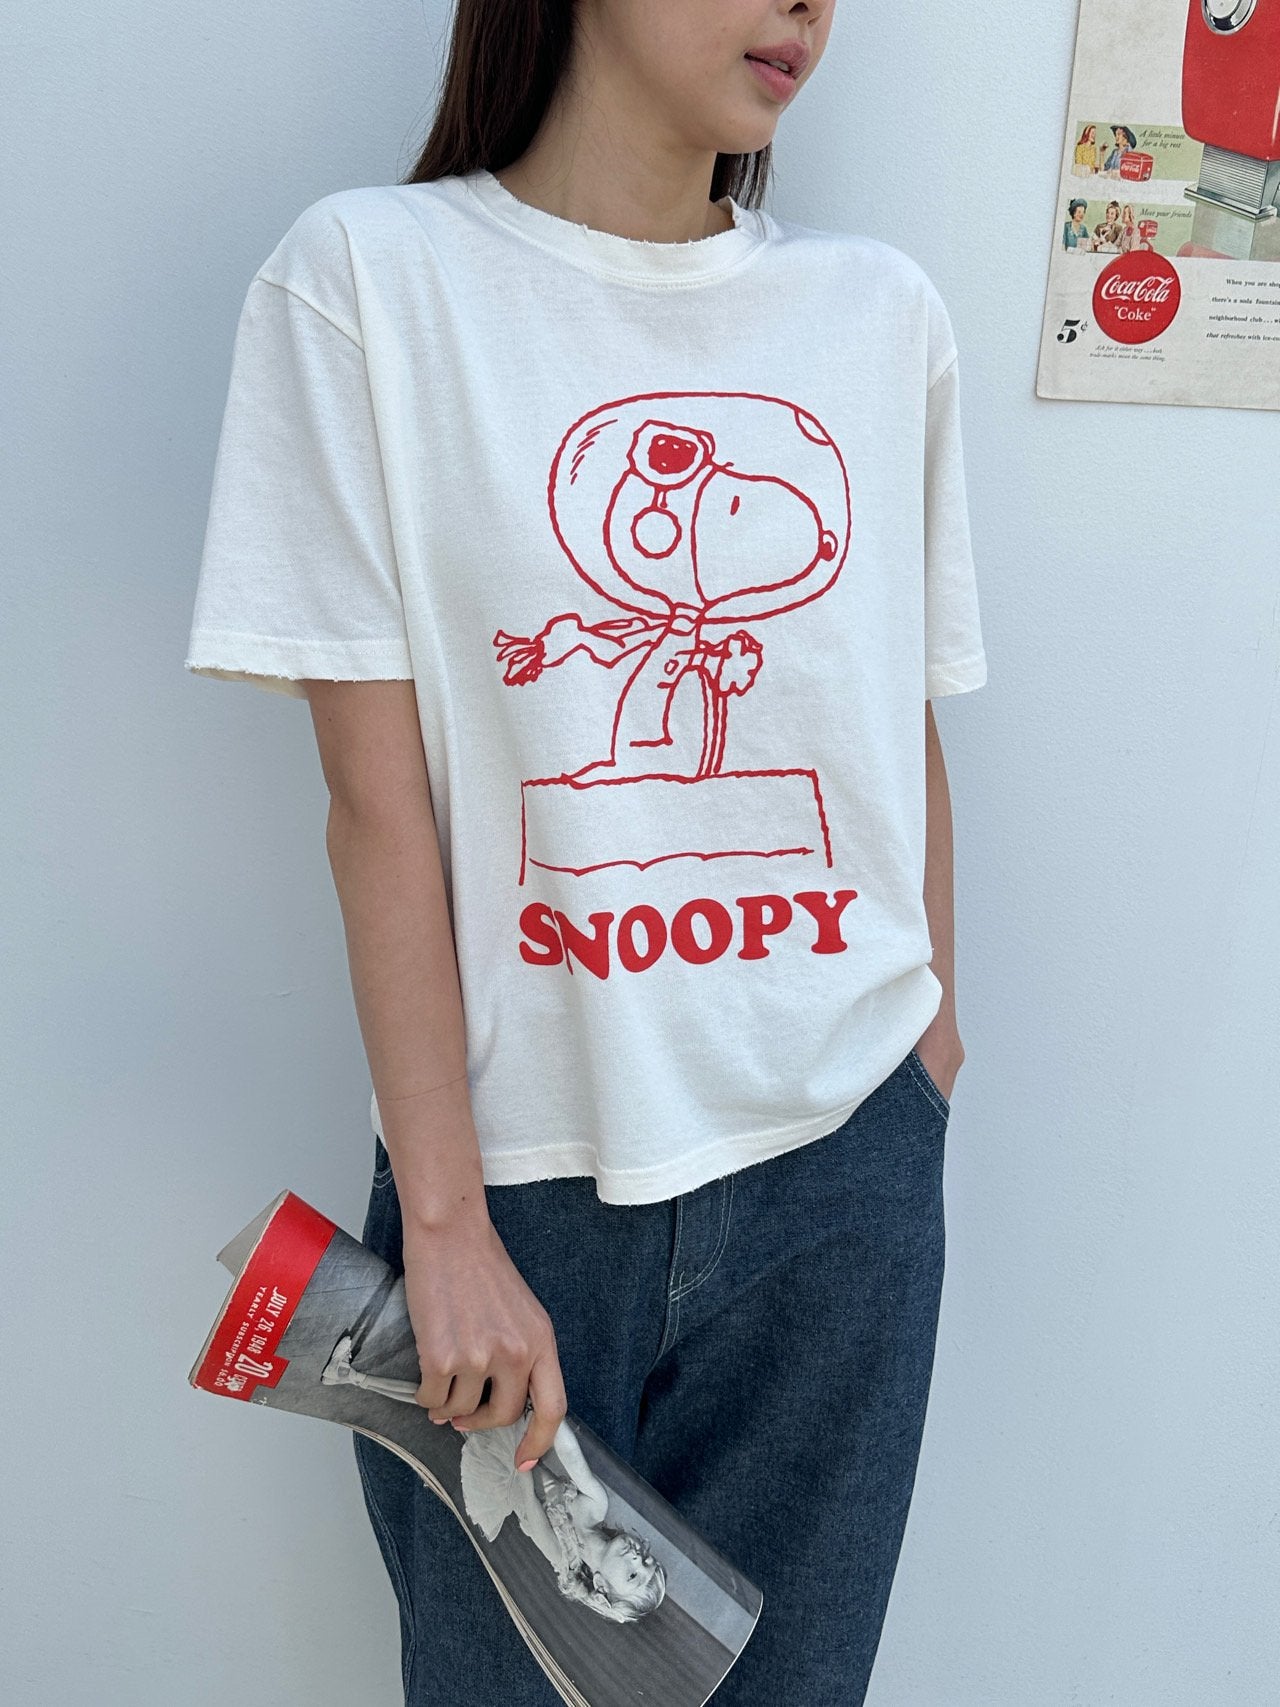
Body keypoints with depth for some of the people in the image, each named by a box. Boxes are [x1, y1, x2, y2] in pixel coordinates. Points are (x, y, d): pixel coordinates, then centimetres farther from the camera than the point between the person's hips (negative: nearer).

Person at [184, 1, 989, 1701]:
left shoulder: (885, 310, 5)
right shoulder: (371, 273, -5)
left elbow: (911, 751, 9)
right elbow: (377, 800, -10)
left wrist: (933, 1062, 8)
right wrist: (448, 1220, -10)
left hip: (841, 1172, 3)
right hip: (522, 1168, -2)